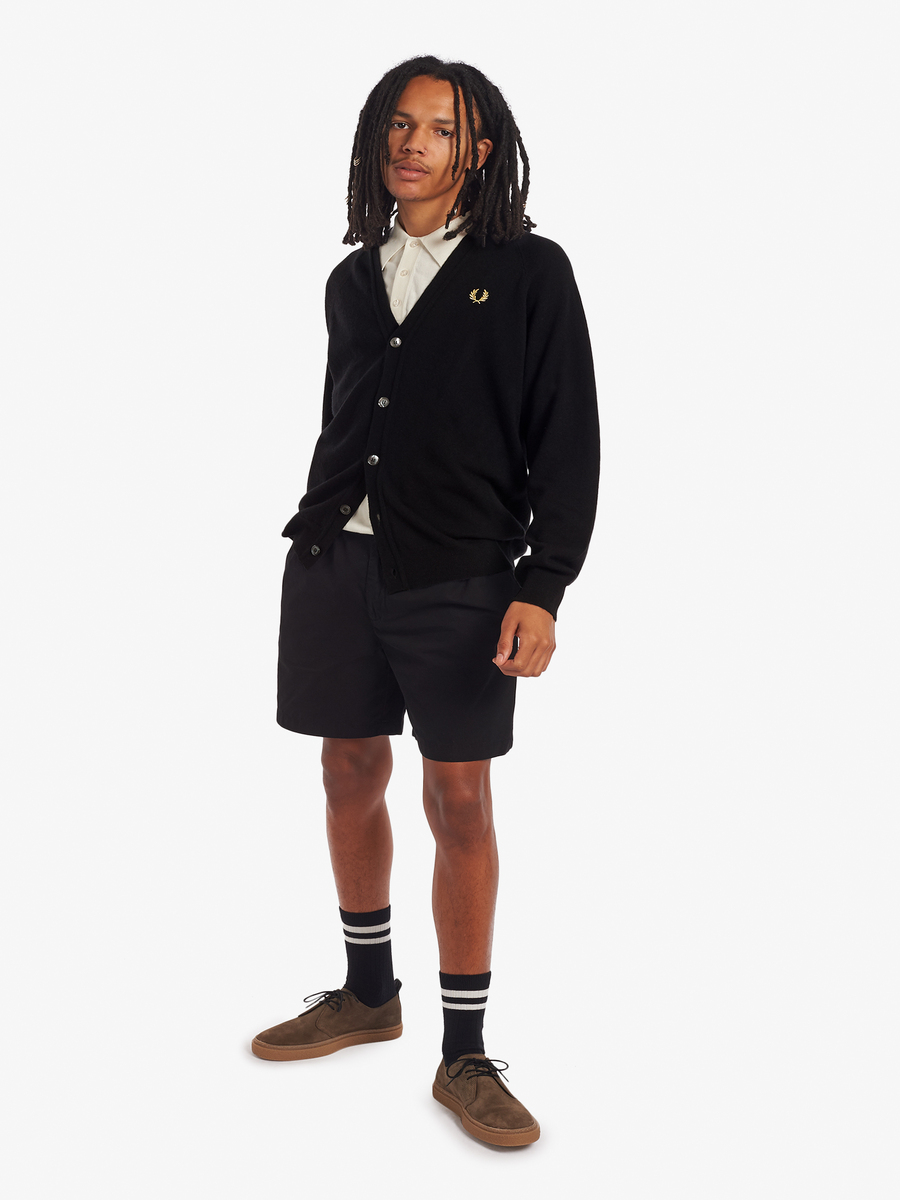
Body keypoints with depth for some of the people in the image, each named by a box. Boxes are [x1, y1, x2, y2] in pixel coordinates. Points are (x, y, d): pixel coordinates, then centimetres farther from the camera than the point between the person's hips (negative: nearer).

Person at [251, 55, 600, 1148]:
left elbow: (567, 442, -4)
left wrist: (542, 589, -11)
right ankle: (368, 994, 32)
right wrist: (316, 531, 16)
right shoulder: (352, 280, 12)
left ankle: (465, 1057, 11)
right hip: (336, 563, 5)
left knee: (460, 801, -1)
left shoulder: (529, 274, -1)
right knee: (349, 778, 12)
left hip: (459, 577, -4)